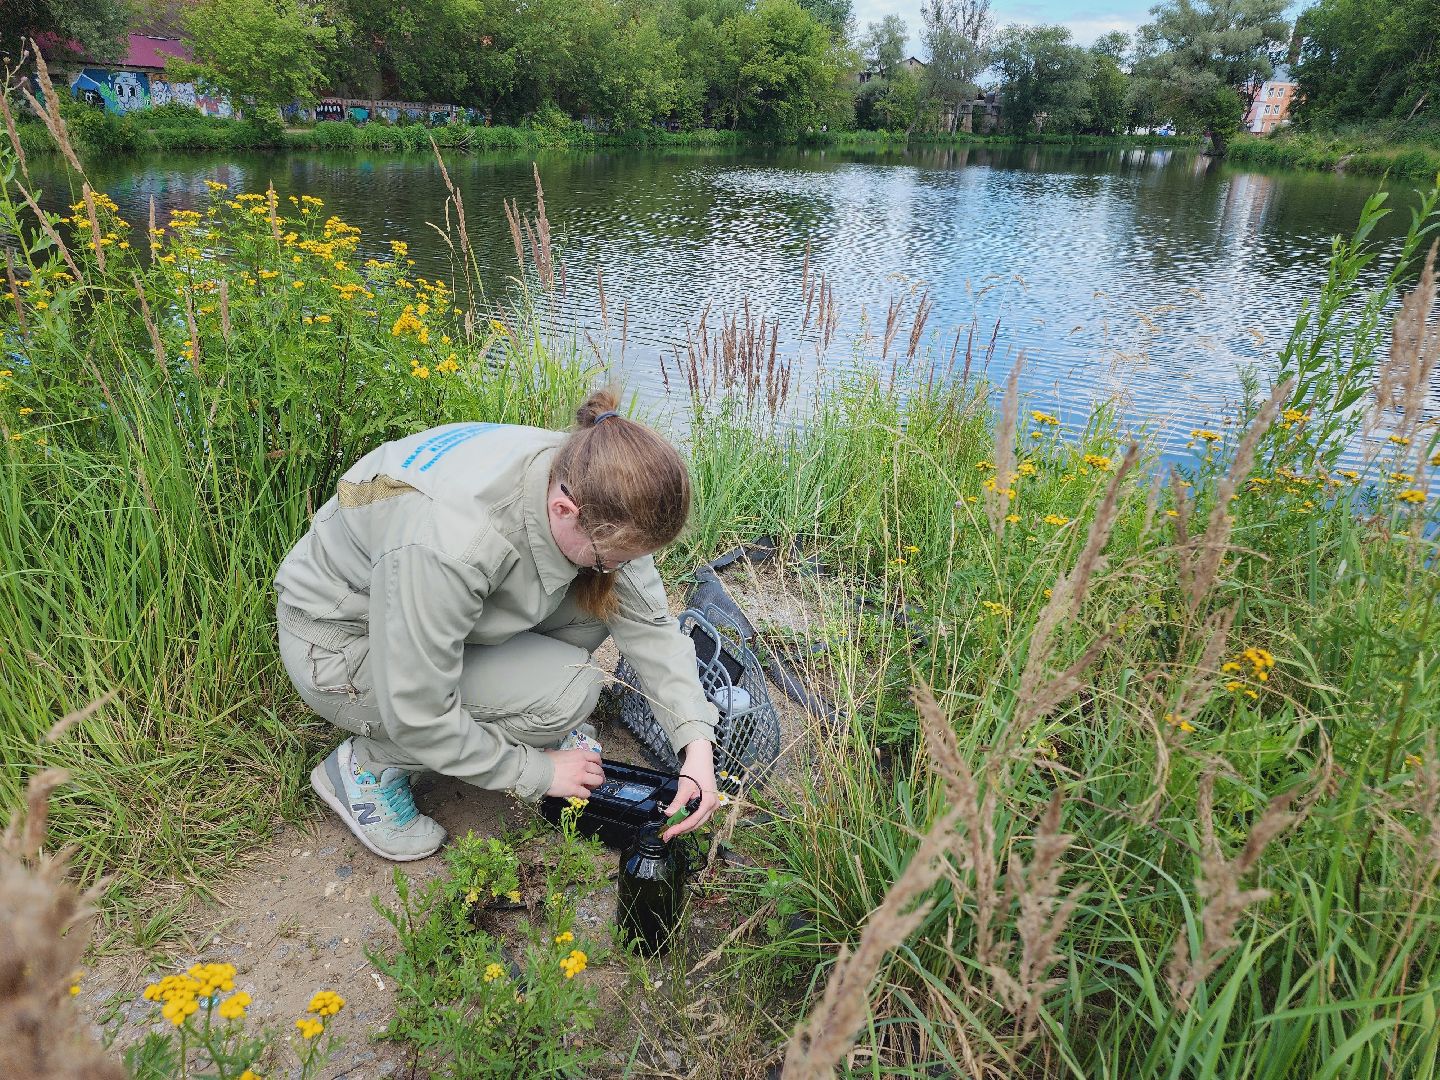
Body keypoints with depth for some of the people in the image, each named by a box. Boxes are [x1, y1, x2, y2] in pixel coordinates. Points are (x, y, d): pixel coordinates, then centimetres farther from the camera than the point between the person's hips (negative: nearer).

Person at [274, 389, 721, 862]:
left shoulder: (583, 485, -21)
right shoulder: (451, 542, -41)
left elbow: (648, 620, -13)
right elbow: (415, 714, -30)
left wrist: (697, 743, -22)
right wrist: (538, 772, -18)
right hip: (343, 640, -6)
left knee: (598, 600, -13)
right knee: (568, 692, -21)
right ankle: (369, 763, -4)